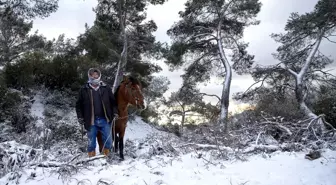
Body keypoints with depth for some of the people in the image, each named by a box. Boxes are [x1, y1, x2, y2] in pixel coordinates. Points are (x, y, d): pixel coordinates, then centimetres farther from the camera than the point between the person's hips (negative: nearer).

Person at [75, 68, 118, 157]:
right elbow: (79, 104, 8)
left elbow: (113, 102, 10)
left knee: (108, 141, 4)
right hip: (91, 121, -1)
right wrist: (80, 117, -2)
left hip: (105, 120, 1)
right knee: (91, 143, 10)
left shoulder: (106, 88, 6)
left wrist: (115, 112, -3)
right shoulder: (84, 90, 3)